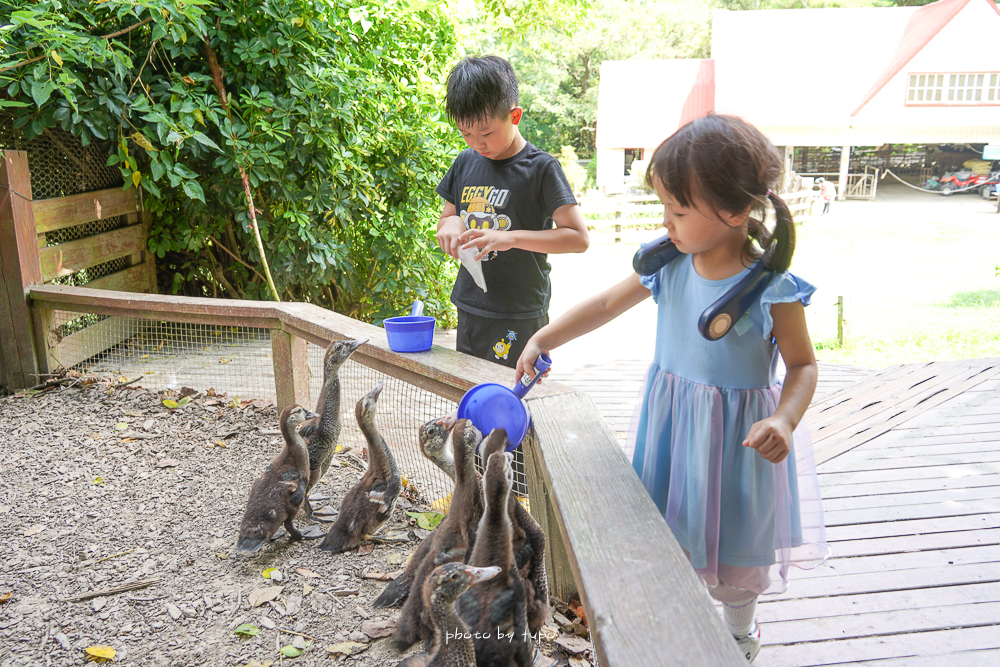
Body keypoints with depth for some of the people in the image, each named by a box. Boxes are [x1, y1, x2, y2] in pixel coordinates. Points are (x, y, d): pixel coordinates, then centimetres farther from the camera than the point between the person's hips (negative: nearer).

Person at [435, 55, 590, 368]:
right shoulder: (465, 163, 8)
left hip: (519, 319, -6)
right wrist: (450, 224, -5)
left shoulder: (541, 168, -10)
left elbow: (578, 237, -13)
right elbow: (446, 217, 21)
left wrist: (511, 238, -23)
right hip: (468, 311, 6)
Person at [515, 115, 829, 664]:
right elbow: (605, 305, 3)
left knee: (733, 542, 16)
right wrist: (542, 339, 0)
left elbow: (803, 365, -11)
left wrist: (784, 421, -28)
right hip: (670, 420, 4)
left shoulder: (772, 289, -21)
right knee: (669, 532, 17)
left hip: (737, 433, -4)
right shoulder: (666, 264, -9)